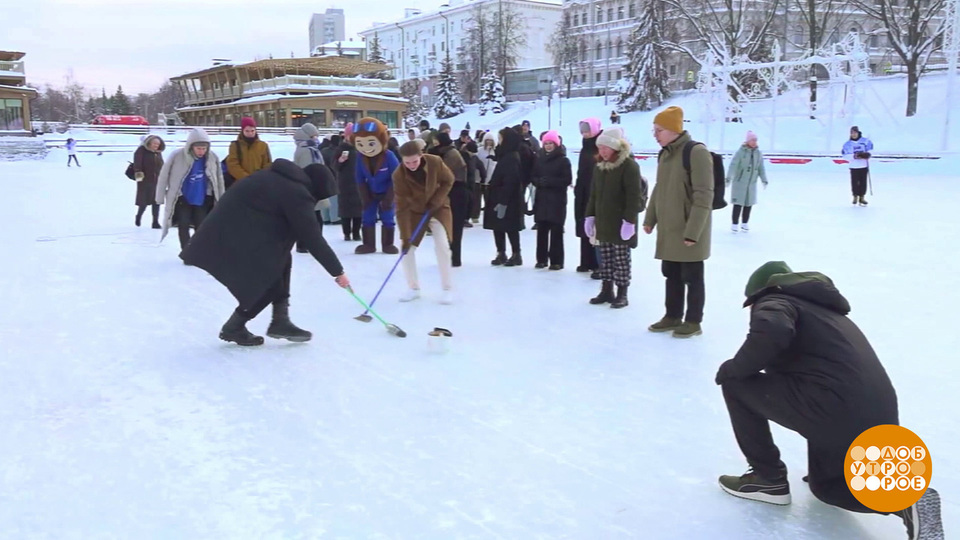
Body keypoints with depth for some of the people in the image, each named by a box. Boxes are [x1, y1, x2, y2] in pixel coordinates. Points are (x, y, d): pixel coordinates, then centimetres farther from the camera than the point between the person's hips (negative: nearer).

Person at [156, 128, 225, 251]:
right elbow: (163, 176, -9)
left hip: (203, 198, 2)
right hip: (182, 198, -1)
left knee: (201, 227, 5)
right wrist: (160, 198, -3)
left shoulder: (213, 158, -14)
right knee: (183, 225, -1)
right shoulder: (177, 157, -20)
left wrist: (221, 200, 4)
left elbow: (219, 179, 0)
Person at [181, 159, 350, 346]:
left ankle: (280, 321, 14)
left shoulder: (286, 179, 10)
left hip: (240, 228, 10)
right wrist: (338, 271, -9)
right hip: (235, 235, -10)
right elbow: (313, 239, -16)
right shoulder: (296, 194, -18)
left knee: (281, 260, 13)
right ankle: (233, 327, 13)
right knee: (269, 281, -1)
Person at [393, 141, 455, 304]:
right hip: (415, 211, 1)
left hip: (438, 208, -1)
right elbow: (402, 207, -26)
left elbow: (448, 180, -8)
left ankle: (447, 289, -2)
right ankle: (413, 288, 12)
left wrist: (435, 201, -19)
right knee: (407, 247, -6)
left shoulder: (435, 162, -27)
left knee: (442, 245, -15)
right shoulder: (399, 175, -27)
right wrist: (405, 236, -30)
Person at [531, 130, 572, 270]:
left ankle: (556, 261, 1)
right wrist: (540, 181, -11)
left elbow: (568, 180, -8)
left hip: (557, 201, -4)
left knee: (556, 231, -3)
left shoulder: (563, 160, -2)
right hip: (542, 200, 4)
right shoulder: (540, 160, 12)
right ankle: (542, 259, 12)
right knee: (542, 230, 4)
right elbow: (534, 178, 12)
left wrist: (550, 181, -18)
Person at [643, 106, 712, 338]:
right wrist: (650, 219, 14)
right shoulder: (665, 154, 10)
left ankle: (693, 321, 16)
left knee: (692, 277, 5)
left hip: (689, 233, -8)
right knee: (672, 276, 16)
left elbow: (704, 196, -19)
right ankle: (673, 316, 29)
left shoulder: (697, 153, -16)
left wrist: (692, 231, -21)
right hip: (668, 230, 8)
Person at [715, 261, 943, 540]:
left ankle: (768, 478, 13)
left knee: (736, 383, 7)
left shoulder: (774, 302, 6)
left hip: (838, 413, -9)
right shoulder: (822, 309, 32)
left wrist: (735, 367, -3)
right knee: (825, 484, 33)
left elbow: (771, 331, -20)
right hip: (880, 422, 9)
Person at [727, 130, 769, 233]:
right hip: (739, 182, -5)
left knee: (749, 203, 10)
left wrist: (764, 180, 4)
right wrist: (728, 178, -29)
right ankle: (735, 224, 7)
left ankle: (745, 223, 23)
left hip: (752, 183, 5)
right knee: (738, 204, -4)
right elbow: (733, 165, -20)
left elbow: (761, 168, 8)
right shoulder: (741, 152, -13)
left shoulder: (758, 153, 2)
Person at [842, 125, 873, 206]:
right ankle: (855, 196, 19)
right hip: (854, 166, -1)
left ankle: (862, 197, 15)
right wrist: (854, 156, -20)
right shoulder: (848, 144, -3)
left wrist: (867, 154, -17)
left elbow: (870, 149, 3)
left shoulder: (865, 141, -2)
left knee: (863, 182, 4)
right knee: (854, 182, 0)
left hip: (864, 165, 1)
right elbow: (845, 156, -7)